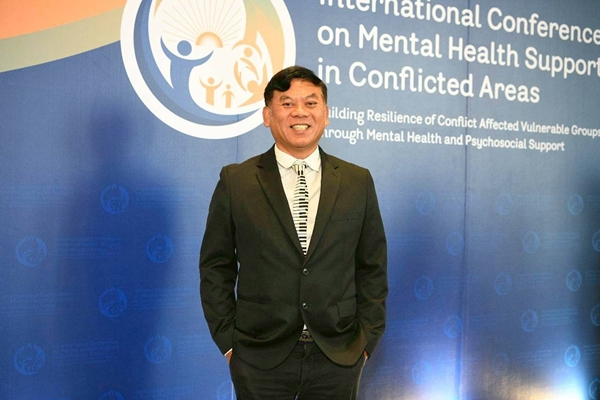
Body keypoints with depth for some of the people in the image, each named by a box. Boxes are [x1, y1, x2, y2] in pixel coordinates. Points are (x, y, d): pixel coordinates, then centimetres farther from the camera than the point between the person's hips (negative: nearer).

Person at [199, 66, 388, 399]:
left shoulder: (358, 181, 2)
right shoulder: (235, 181, -2)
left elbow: (373, 267, 5)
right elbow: (216, 266, 1)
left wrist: (367, 338, 1)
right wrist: (227, 340, -2)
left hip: (339, 359, 1)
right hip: (260, 360, -1)